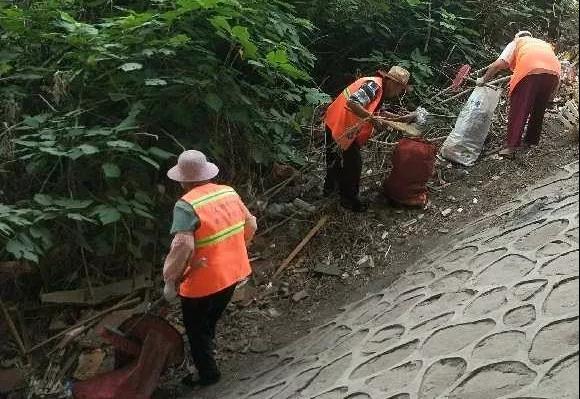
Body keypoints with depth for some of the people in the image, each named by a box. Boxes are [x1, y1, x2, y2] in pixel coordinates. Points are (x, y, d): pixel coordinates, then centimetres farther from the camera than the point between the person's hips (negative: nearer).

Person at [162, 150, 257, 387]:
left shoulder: (187, 205, -24)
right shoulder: (229, 193, -3)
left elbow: (182, 246, -34)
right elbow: (251, 225, 8)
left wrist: (170, 280, -22)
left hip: (204, 282, -6)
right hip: (232, 273, 7)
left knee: (196, 329, 18)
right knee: (210, 321, 31)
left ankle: (208, 373, 32)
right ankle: (207, 349, 51)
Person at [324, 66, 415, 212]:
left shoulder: (379, 90, 10)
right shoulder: (373, 85, -21)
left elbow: (378, 112, 19)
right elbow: (352, 103, -33)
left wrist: (400, 119, 16)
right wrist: (372, 118, -29)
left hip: (334, 124, 10)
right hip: (341, 127, -10)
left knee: (336, 159, 27)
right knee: (352, 162, -1)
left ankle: (330, 187, 46)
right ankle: (349, 199, 12)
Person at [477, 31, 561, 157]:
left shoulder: (516, 42, 25)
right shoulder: (544, 43, 39)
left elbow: (499, 64, 12)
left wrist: (484, 80, 21)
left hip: (529, 71, -4)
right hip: (554, 73, 4)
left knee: (518, 110, 2)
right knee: (539, 110, 20)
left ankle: (511, 145, -2)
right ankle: (532, 141, 28)